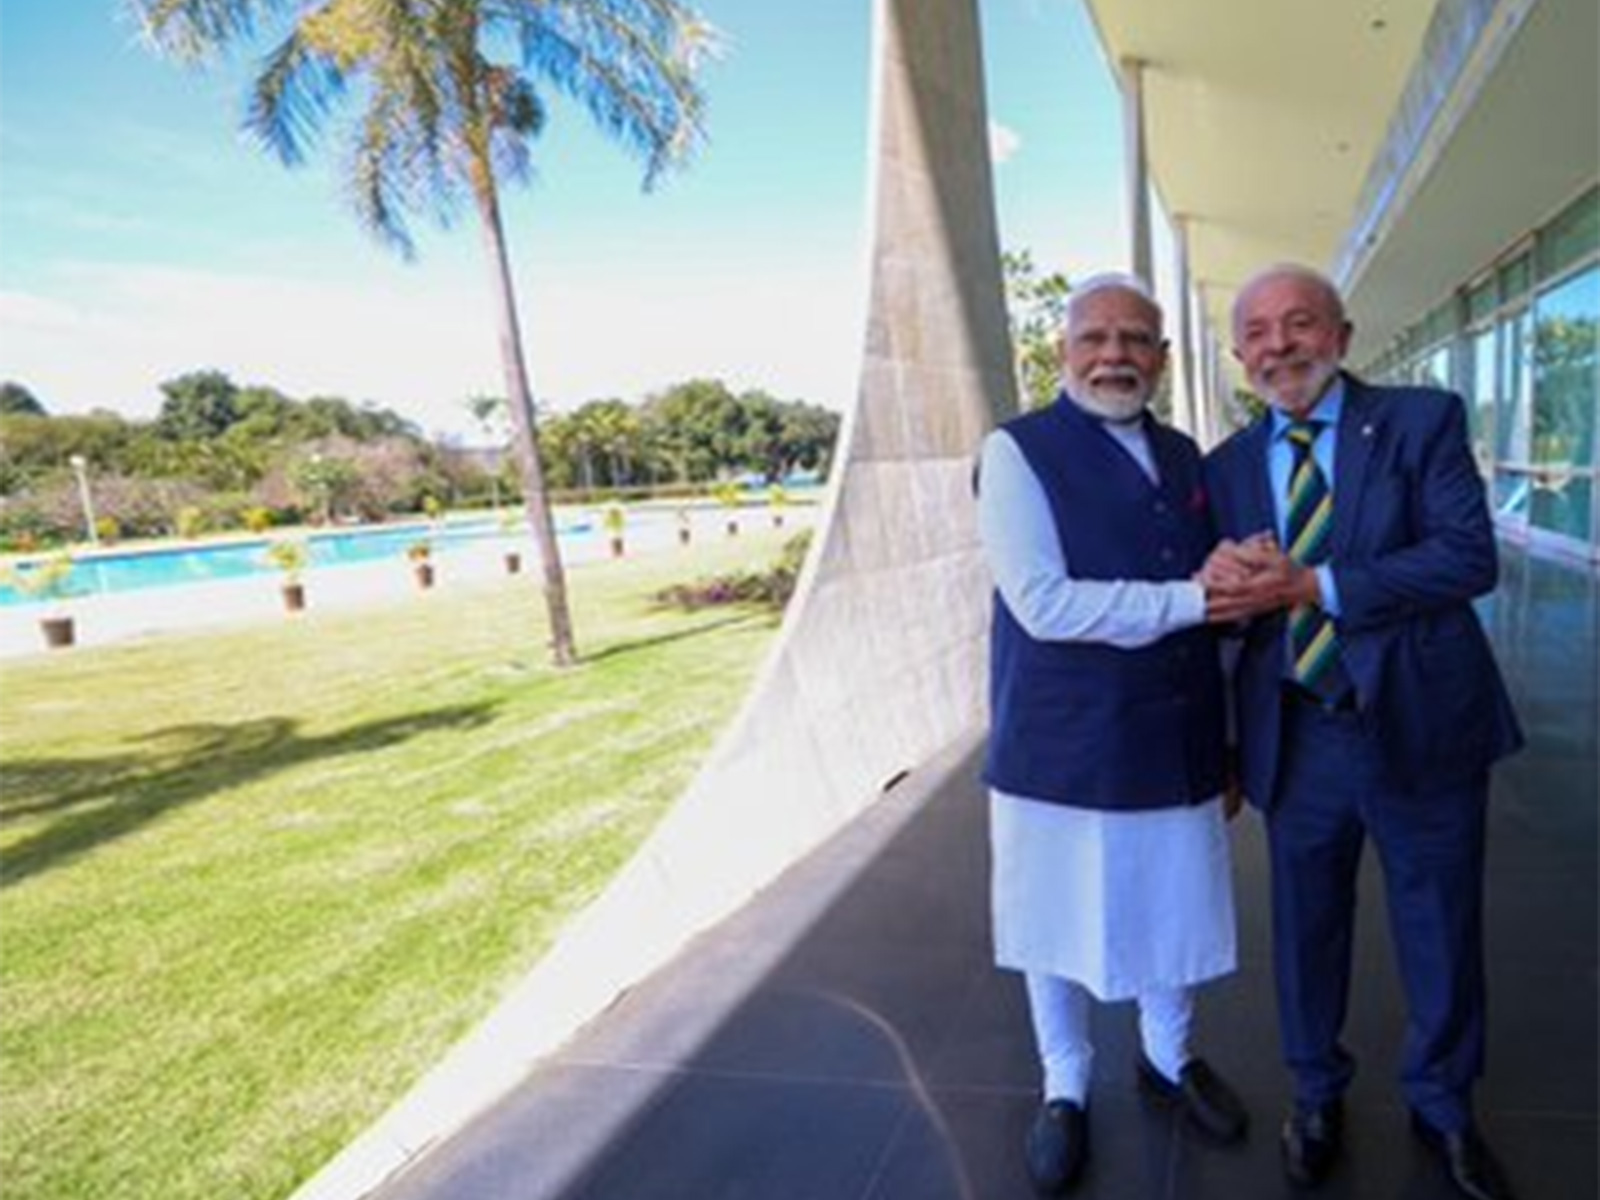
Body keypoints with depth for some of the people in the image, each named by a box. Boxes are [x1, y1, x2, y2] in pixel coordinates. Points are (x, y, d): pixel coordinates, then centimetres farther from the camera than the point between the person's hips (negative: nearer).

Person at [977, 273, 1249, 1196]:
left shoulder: (1185, 457, 8)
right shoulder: (1019, 451, -11)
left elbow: (1215, 604, 12)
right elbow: (1044, 603, -21)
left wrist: (1228, 737, 11)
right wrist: (1192, 599, -19)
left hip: (1177, 745, 5)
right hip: (1061, 750, -4)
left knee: (1175, 914, 20)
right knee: (1058, 927, 13)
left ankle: (1170, 1059, 49)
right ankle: (1066, 1088, 40)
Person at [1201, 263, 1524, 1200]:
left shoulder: (1424, 420, -4)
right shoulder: (1228, 465, 5)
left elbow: (1470, 555, -16)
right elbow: (1225, 597, 5)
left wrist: (1313, 586, -24)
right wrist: (1225, 578, -19)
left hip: (1422, 725, -2)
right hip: (1295, 738, 2)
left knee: (1442, 935, 16)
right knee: (1307, 930, 17)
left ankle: (1443, 1107, 43)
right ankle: (1318, 1095, 42)